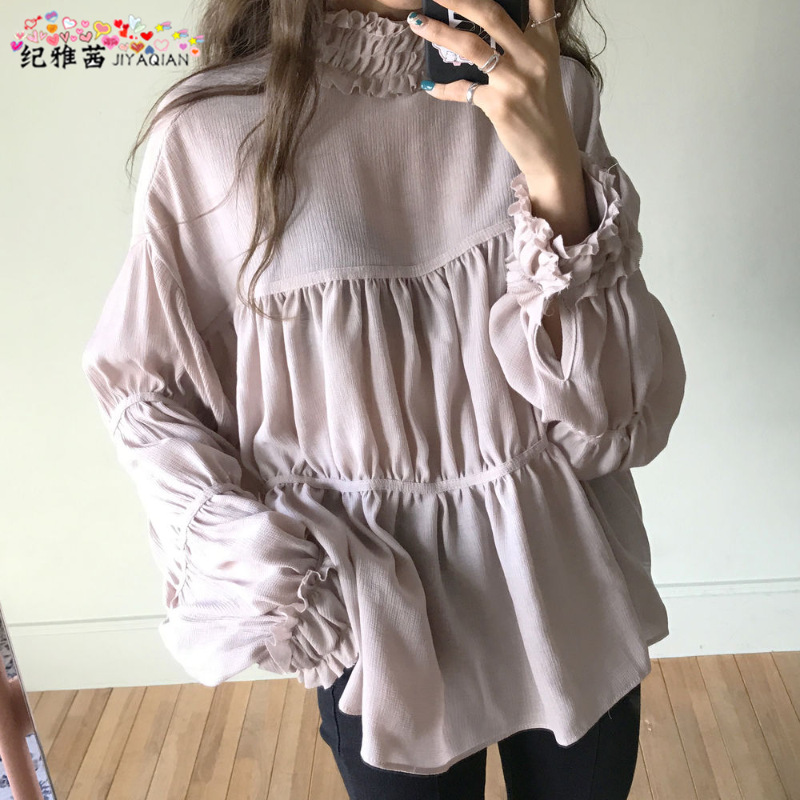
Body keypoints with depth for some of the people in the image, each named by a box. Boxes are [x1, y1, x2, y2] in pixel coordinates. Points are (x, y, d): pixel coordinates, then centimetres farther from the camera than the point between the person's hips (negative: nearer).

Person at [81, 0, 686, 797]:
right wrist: (261, 575, -13)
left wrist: (556, 174, -28)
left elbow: (623, 417, -15)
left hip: (568, 589, 3)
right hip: (376, 616, -2)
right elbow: (141, 382, -2)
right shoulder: (212, 127, -14)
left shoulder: (550, 94, -9)